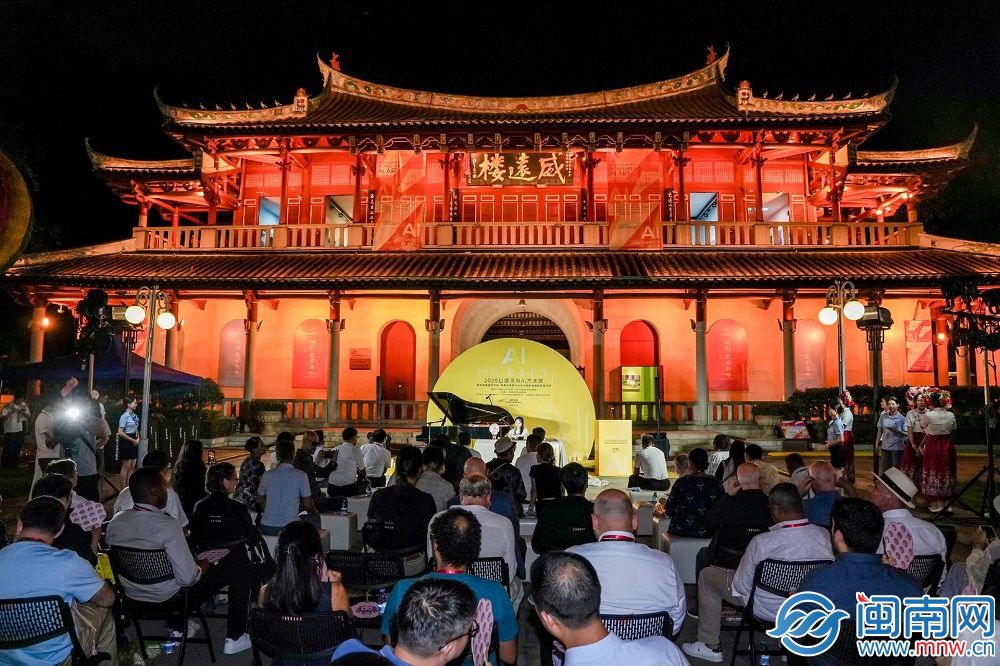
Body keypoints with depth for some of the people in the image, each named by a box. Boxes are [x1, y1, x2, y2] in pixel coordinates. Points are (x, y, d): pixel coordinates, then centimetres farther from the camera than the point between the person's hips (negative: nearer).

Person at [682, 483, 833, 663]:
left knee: (706, 575, 13)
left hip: (768, 609, -5)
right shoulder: (825, 535, -20)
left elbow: (741, 586, -18)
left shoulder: (762, 542, -32)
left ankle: (709, 646, 21)